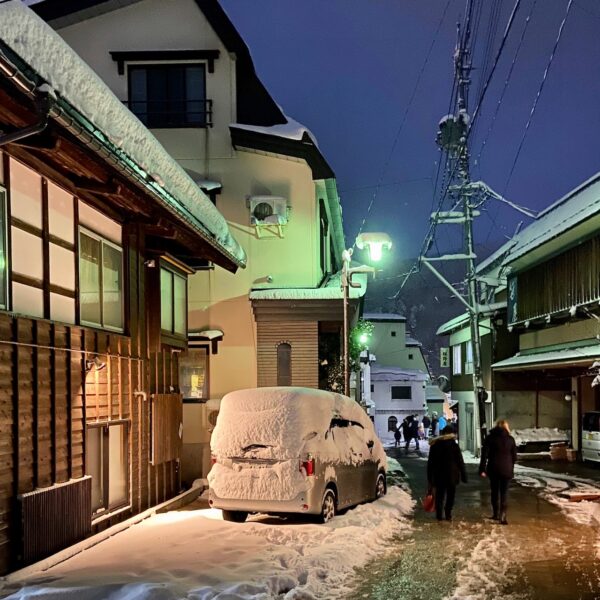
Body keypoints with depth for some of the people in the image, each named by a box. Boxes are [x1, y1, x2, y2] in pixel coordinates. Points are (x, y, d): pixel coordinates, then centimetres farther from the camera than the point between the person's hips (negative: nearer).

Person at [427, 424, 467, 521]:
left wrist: (430, 477, 13)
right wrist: (463, 476, 0)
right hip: (451, 475, -3)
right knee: (450, 495, 6)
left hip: (438, 475, 3)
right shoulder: (454, 445, -6)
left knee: (439, 495, 9)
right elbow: (460, 462, -6)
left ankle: (439, 515, 7)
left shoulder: (434, 445, 4)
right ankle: (448, 515, 2)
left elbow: (430, 462, 7)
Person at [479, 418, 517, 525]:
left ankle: (496, 514, 21)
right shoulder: (510, 439, 1)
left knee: (494, 491, 14)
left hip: (493, 469, 0)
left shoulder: (490, 438, -3)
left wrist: (482, 469, -6)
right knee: (504, 492, 2)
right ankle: (502, 516, -10)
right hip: (506, 469, 0)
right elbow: (514, 456, 6)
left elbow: (484, 454, -8)